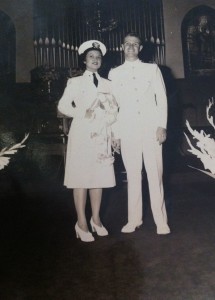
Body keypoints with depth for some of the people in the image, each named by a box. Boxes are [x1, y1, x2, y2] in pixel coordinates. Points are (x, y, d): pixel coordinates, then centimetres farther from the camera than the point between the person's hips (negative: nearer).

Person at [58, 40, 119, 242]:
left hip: (102, 135, 4)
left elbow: (114, 108, 13)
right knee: (81, 177, -4)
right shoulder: (75, 82, 5)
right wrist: (83, 114, -9)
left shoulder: (106, 84, 15)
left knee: (99, 177, 5)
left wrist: (109, 117, -5)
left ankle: (96, 219, 17)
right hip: (82, 135, -4)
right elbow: (63, 106, -3)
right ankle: (81, 223, 5)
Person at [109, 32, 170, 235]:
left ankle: (161, 220, 8)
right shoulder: (114, 73, 11)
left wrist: (162, 125, -5)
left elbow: (162, 98, 5)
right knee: (133, 175, 3)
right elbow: (113, 104, 9)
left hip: (151, 128, -1)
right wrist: (115, 132, 4)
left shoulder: (152, 69, 10)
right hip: (128, 130, 1)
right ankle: (134, 219, 13)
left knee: (155, 174, -1)